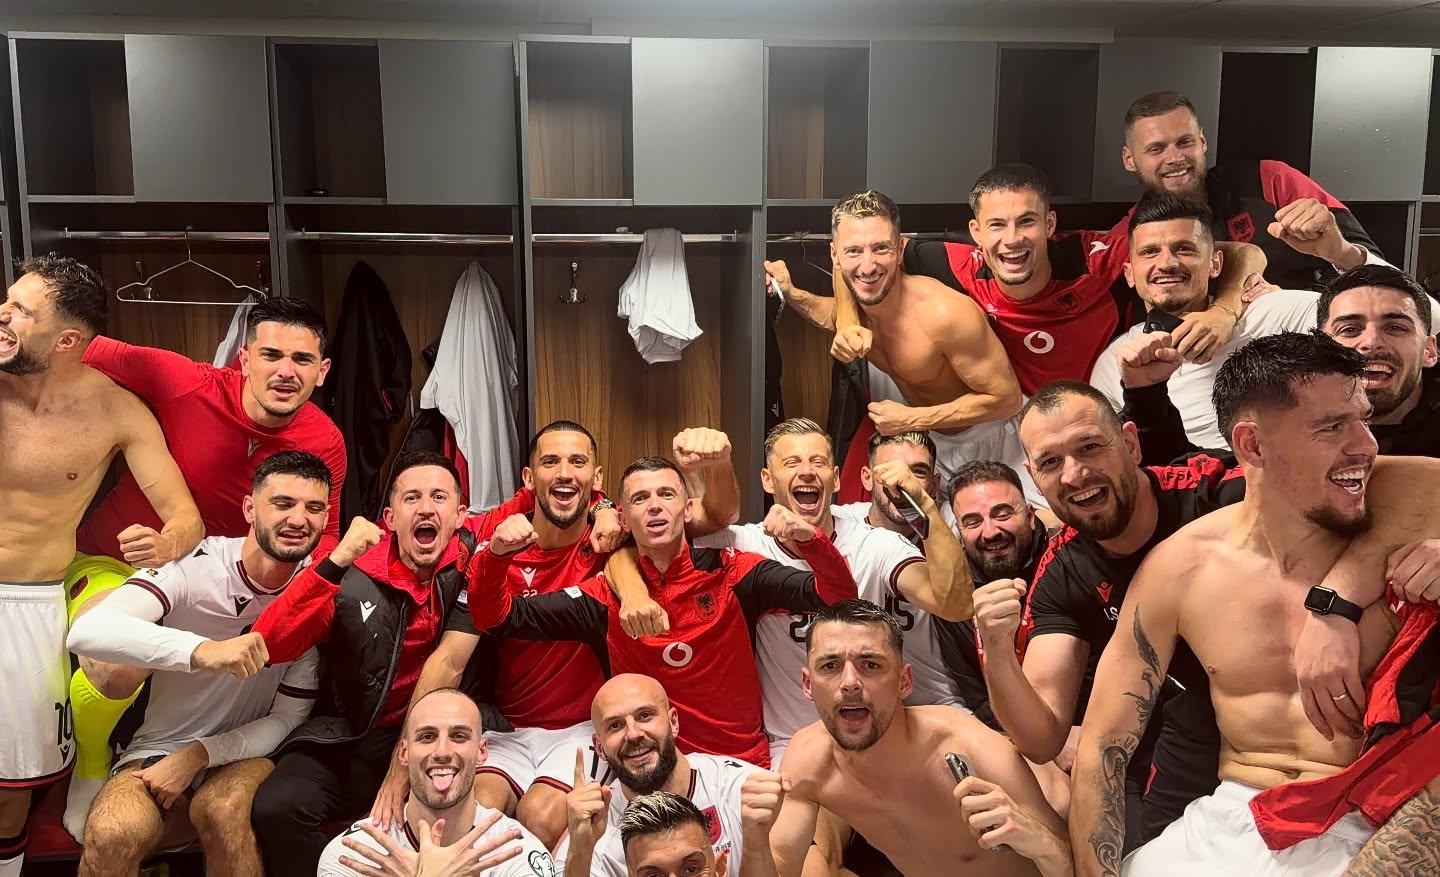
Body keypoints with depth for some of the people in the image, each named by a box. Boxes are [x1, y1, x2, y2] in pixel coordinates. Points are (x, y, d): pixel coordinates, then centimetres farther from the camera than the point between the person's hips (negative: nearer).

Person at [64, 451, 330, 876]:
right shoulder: (191, 565, -13)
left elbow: (288, 718, -3)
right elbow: (86, 631, -30)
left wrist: (198, 755, -17)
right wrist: (202, 650, -45)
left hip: (247, 753, 1)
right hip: (159, 748, 0)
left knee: (222, 809, -32)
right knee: (112, 833, -30)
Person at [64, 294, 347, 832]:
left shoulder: (325, 445, -14)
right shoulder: (186, 384, -24)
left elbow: (321, 541, -11)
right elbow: (86, 351, -11)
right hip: (112, 561, -4)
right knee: (117, 672, -30)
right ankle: (90, 767, 7)